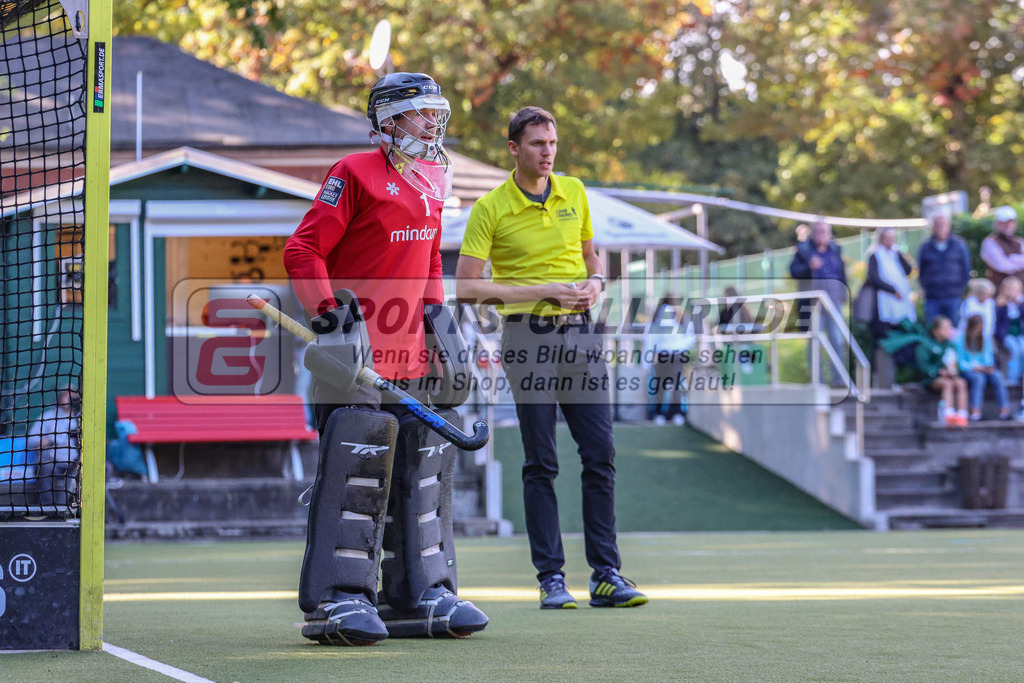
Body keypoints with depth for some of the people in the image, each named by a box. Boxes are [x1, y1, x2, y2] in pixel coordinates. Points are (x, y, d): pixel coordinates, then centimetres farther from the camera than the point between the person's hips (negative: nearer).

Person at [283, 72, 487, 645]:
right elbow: (303, 251, -11)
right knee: (355, 466, -12)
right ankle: (338, 599, -9)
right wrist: (330, 312, -21)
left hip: (410, 356, 8)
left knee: (423, 465, 10)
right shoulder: (355, 174, -8)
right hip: (355, 351, -8)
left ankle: (421, 593, 18)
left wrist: (436, 311, 16)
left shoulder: (433, 181, 16)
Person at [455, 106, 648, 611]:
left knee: (600, 455, 0)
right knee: (540, 463, -2)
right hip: (528, 336, -4)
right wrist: (541, 291, -14)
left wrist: (595, 282, 0)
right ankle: (550, 577, 3)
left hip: (580, 330, 4)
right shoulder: (490, 208, -4)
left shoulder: (574, 192, 11)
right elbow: (467, 288, -9)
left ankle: (606, 575, 4)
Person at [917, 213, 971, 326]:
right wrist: (926, 288, 4)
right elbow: (921, 271, 15)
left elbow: (966, 270, 9)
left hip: (954, 298, -1)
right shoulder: (925, 247, 8)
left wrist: (961, 289, 3)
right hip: (932, 299, 1)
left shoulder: (959, 245, 6)